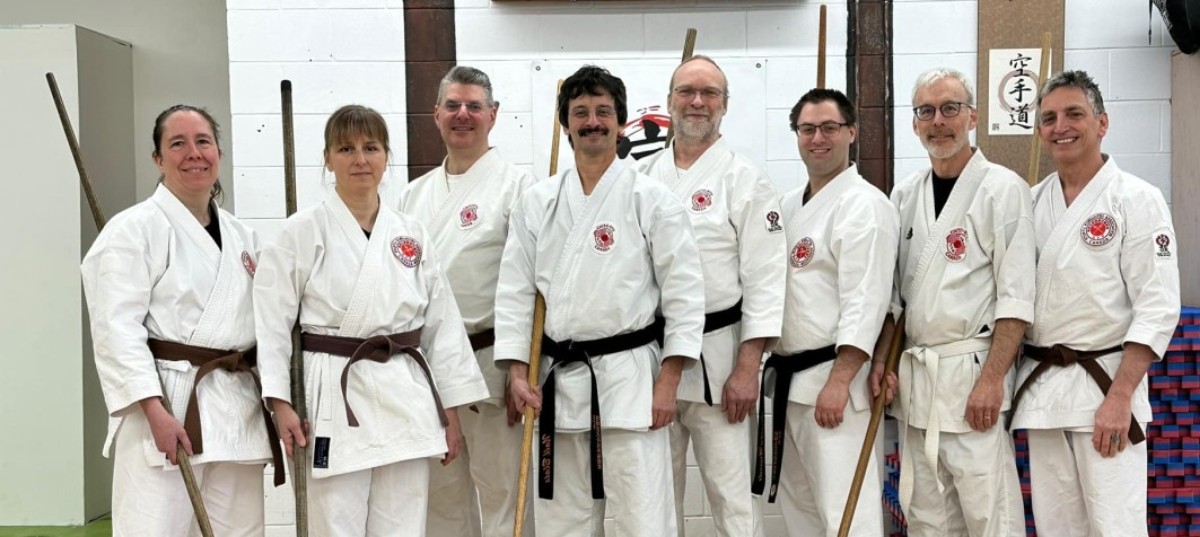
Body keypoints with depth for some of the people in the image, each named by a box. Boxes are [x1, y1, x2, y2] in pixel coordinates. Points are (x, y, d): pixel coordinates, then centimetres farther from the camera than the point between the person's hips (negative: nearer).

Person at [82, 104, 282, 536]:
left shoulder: (241, 235, 16)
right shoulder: (134, 228, -5)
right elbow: (116, 329, -13)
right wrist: (155, 410, -21)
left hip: (239, 409, 7)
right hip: (165, 405, -6)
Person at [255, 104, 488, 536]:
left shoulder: (411, 234, 8)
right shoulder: (302, 232, -2)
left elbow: (442, 324, 10)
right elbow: (272, 321, -3)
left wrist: (451, 411, 8)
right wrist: (280, 402, -11)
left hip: (407, 399, 4)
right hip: (336, 397, -3)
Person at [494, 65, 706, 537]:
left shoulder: (651, 200, -3)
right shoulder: (536, 202, 7)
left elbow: (683, 292, -5)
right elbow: (515, 291, 7)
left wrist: (667, 382, -9)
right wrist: (517, 373, -1)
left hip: (629, 374, -4)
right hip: (556, 379, 4)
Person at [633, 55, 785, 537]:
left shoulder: (745, 181, -3)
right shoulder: (641, 177, 9)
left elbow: (763, 280, -7)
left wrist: (747, 368, -13)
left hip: (715, 359, -4)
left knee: (730, 495, 2)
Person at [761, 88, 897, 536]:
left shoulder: (864, 205, -11)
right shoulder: (789, 205, 15)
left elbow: (865, 304, -19)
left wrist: (838, 382, -23)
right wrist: (775, 373, 15)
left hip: (834, 378, -9)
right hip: (790, 379, 9)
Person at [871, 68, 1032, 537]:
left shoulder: (1002, 189, -5)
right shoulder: (905, 196, 12)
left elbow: (1016, 298, -11)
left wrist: (992, 379, -17)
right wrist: (882, 359, 5)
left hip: (973, 373, -6)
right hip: (914, 375, 6)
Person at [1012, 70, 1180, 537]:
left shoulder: (1137, 200, -5)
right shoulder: (1031, 203, 9)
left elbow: (1157, 309, -10)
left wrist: (1119, 397, -16)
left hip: (1105, 382, -5)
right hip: (1039, 385, 5)